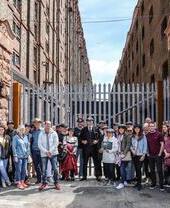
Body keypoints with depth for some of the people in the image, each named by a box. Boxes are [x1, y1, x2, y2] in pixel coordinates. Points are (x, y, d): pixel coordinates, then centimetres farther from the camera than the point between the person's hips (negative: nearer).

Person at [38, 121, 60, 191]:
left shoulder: (54, 133, 0)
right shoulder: (41, 134, 2)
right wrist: (46, 152, -12)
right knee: (44, 170, 3)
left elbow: (56, 143, -3)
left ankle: (56, 183, 9)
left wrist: (50, 151, -12)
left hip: (53, 153, -1)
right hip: (44, 154, 1)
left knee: (55, 169, -2)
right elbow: (40, 145, -2)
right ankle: (44, 183, 15)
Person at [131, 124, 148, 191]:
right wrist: (132, 149, -5)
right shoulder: (133, 137, 10)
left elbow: (145, 146, -4)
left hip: (140, 155, -4)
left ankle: (139, 183, -3)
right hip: (134, 155, 4)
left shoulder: (143, 136, -3)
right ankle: (138, 182, 17)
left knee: (139, 169, -10)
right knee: (136, 169, 7)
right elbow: (131, 145, 16)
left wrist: (143, 155, -9)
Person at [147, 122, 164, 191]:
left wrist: (160, 154, -8)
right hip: (150, 155, 4)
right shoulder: (147, 135, 5)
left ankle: (161, 185, 6)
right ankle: (153, 184, 20)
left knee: (159, 170, -1)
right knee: (152, 170, 9)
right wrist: (148, 153, 4)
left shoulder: (159, 134, -5)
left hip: (158, 155, -3)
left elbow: (162, 144, -5)